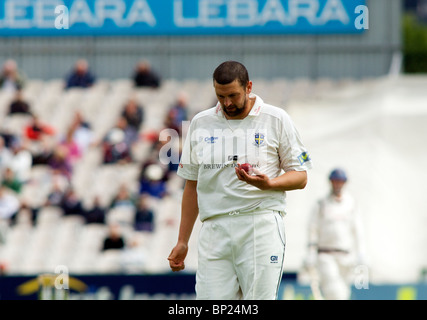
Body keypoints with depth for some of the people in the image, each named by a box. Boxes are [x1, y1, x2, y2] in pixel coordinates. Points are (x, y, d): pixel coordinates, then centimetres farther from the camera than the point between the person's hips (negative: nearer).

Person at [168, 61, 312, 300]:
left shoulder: (276, 120, 4)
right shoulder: (201, 123, 13)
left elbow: (300, 177, 6)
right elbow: (192, 185, 18)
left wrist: (268, 184, -16)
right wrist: (182, 241, 15)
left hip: (261, 224, -3)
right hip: (215, 229, 3)